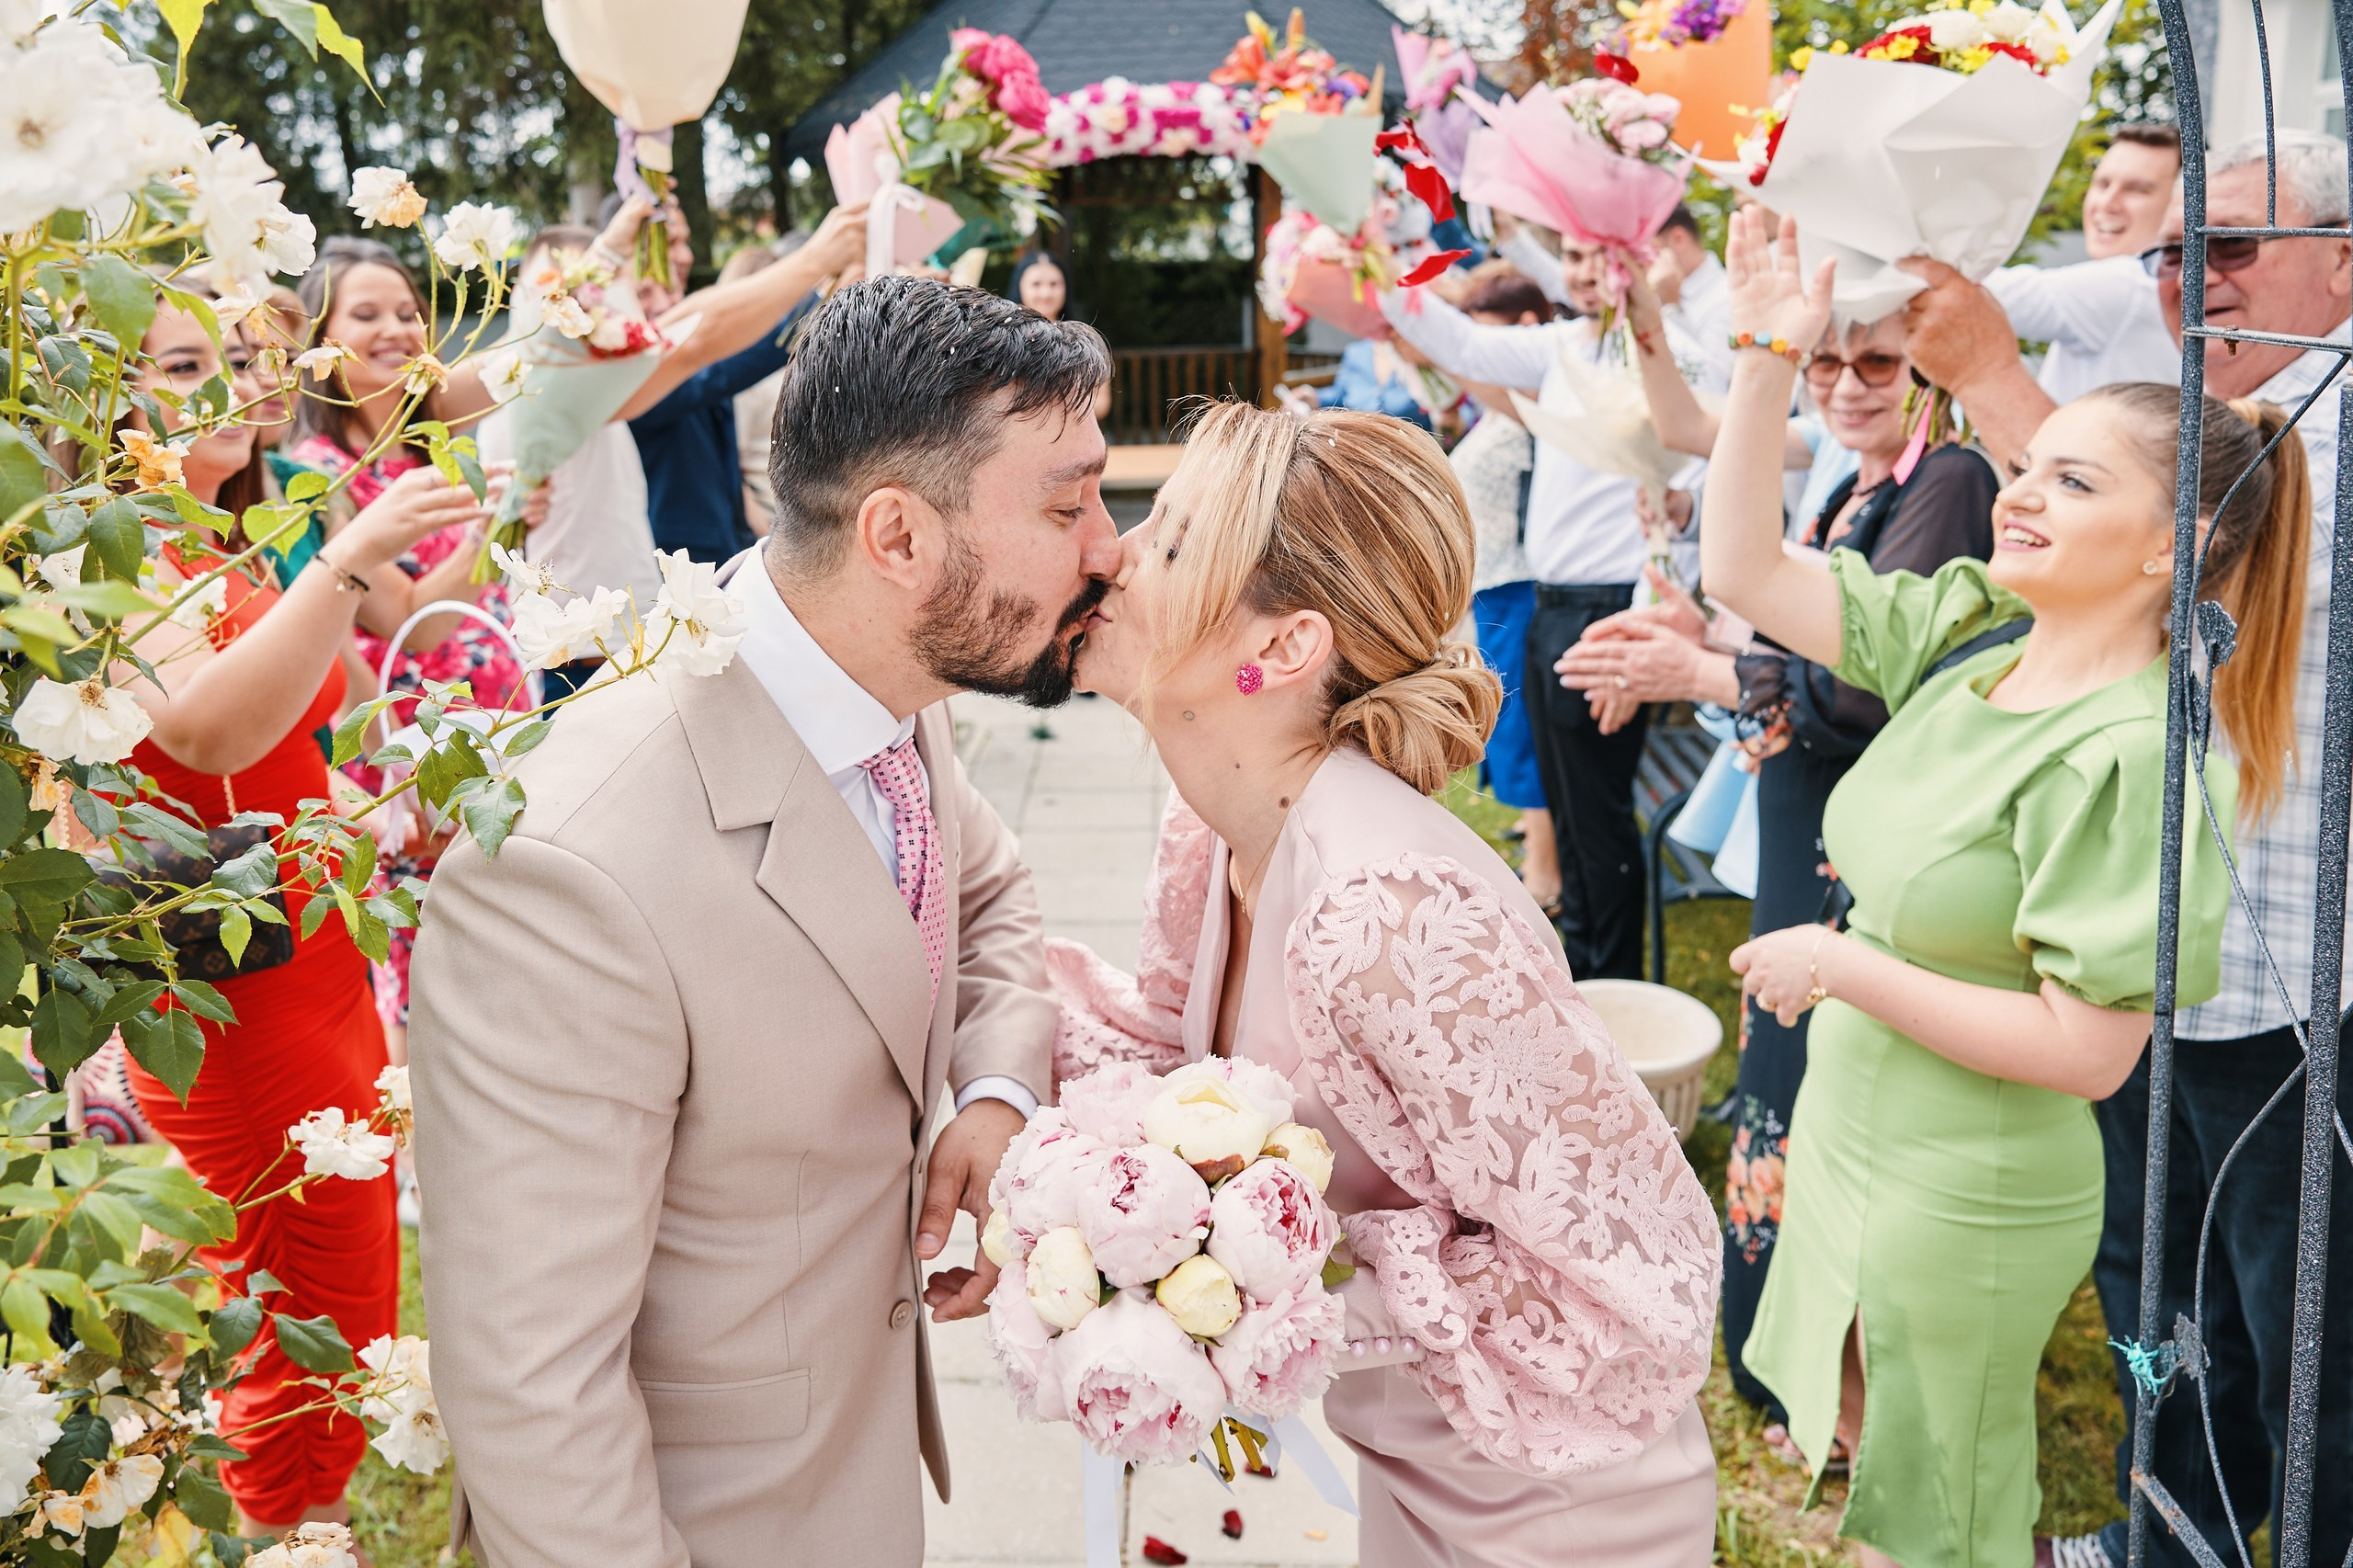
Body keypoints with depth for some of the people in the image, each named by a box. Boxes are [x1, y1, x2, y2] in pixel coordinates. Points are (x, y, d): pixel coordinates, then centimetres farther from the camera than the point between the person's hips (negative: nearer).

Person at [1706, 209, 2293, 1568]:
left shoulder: (2128, 754, -25)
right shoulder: (1969, 630, -4)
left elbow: (2088, 1049, -26)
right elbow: (1744, 567, -2)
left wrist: (1848, 965, -22)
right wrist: (1767, 356, -10)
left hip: (1967, 1202, -8)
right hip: (1855, 1145, 8)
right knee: (1860, 1438, 27)